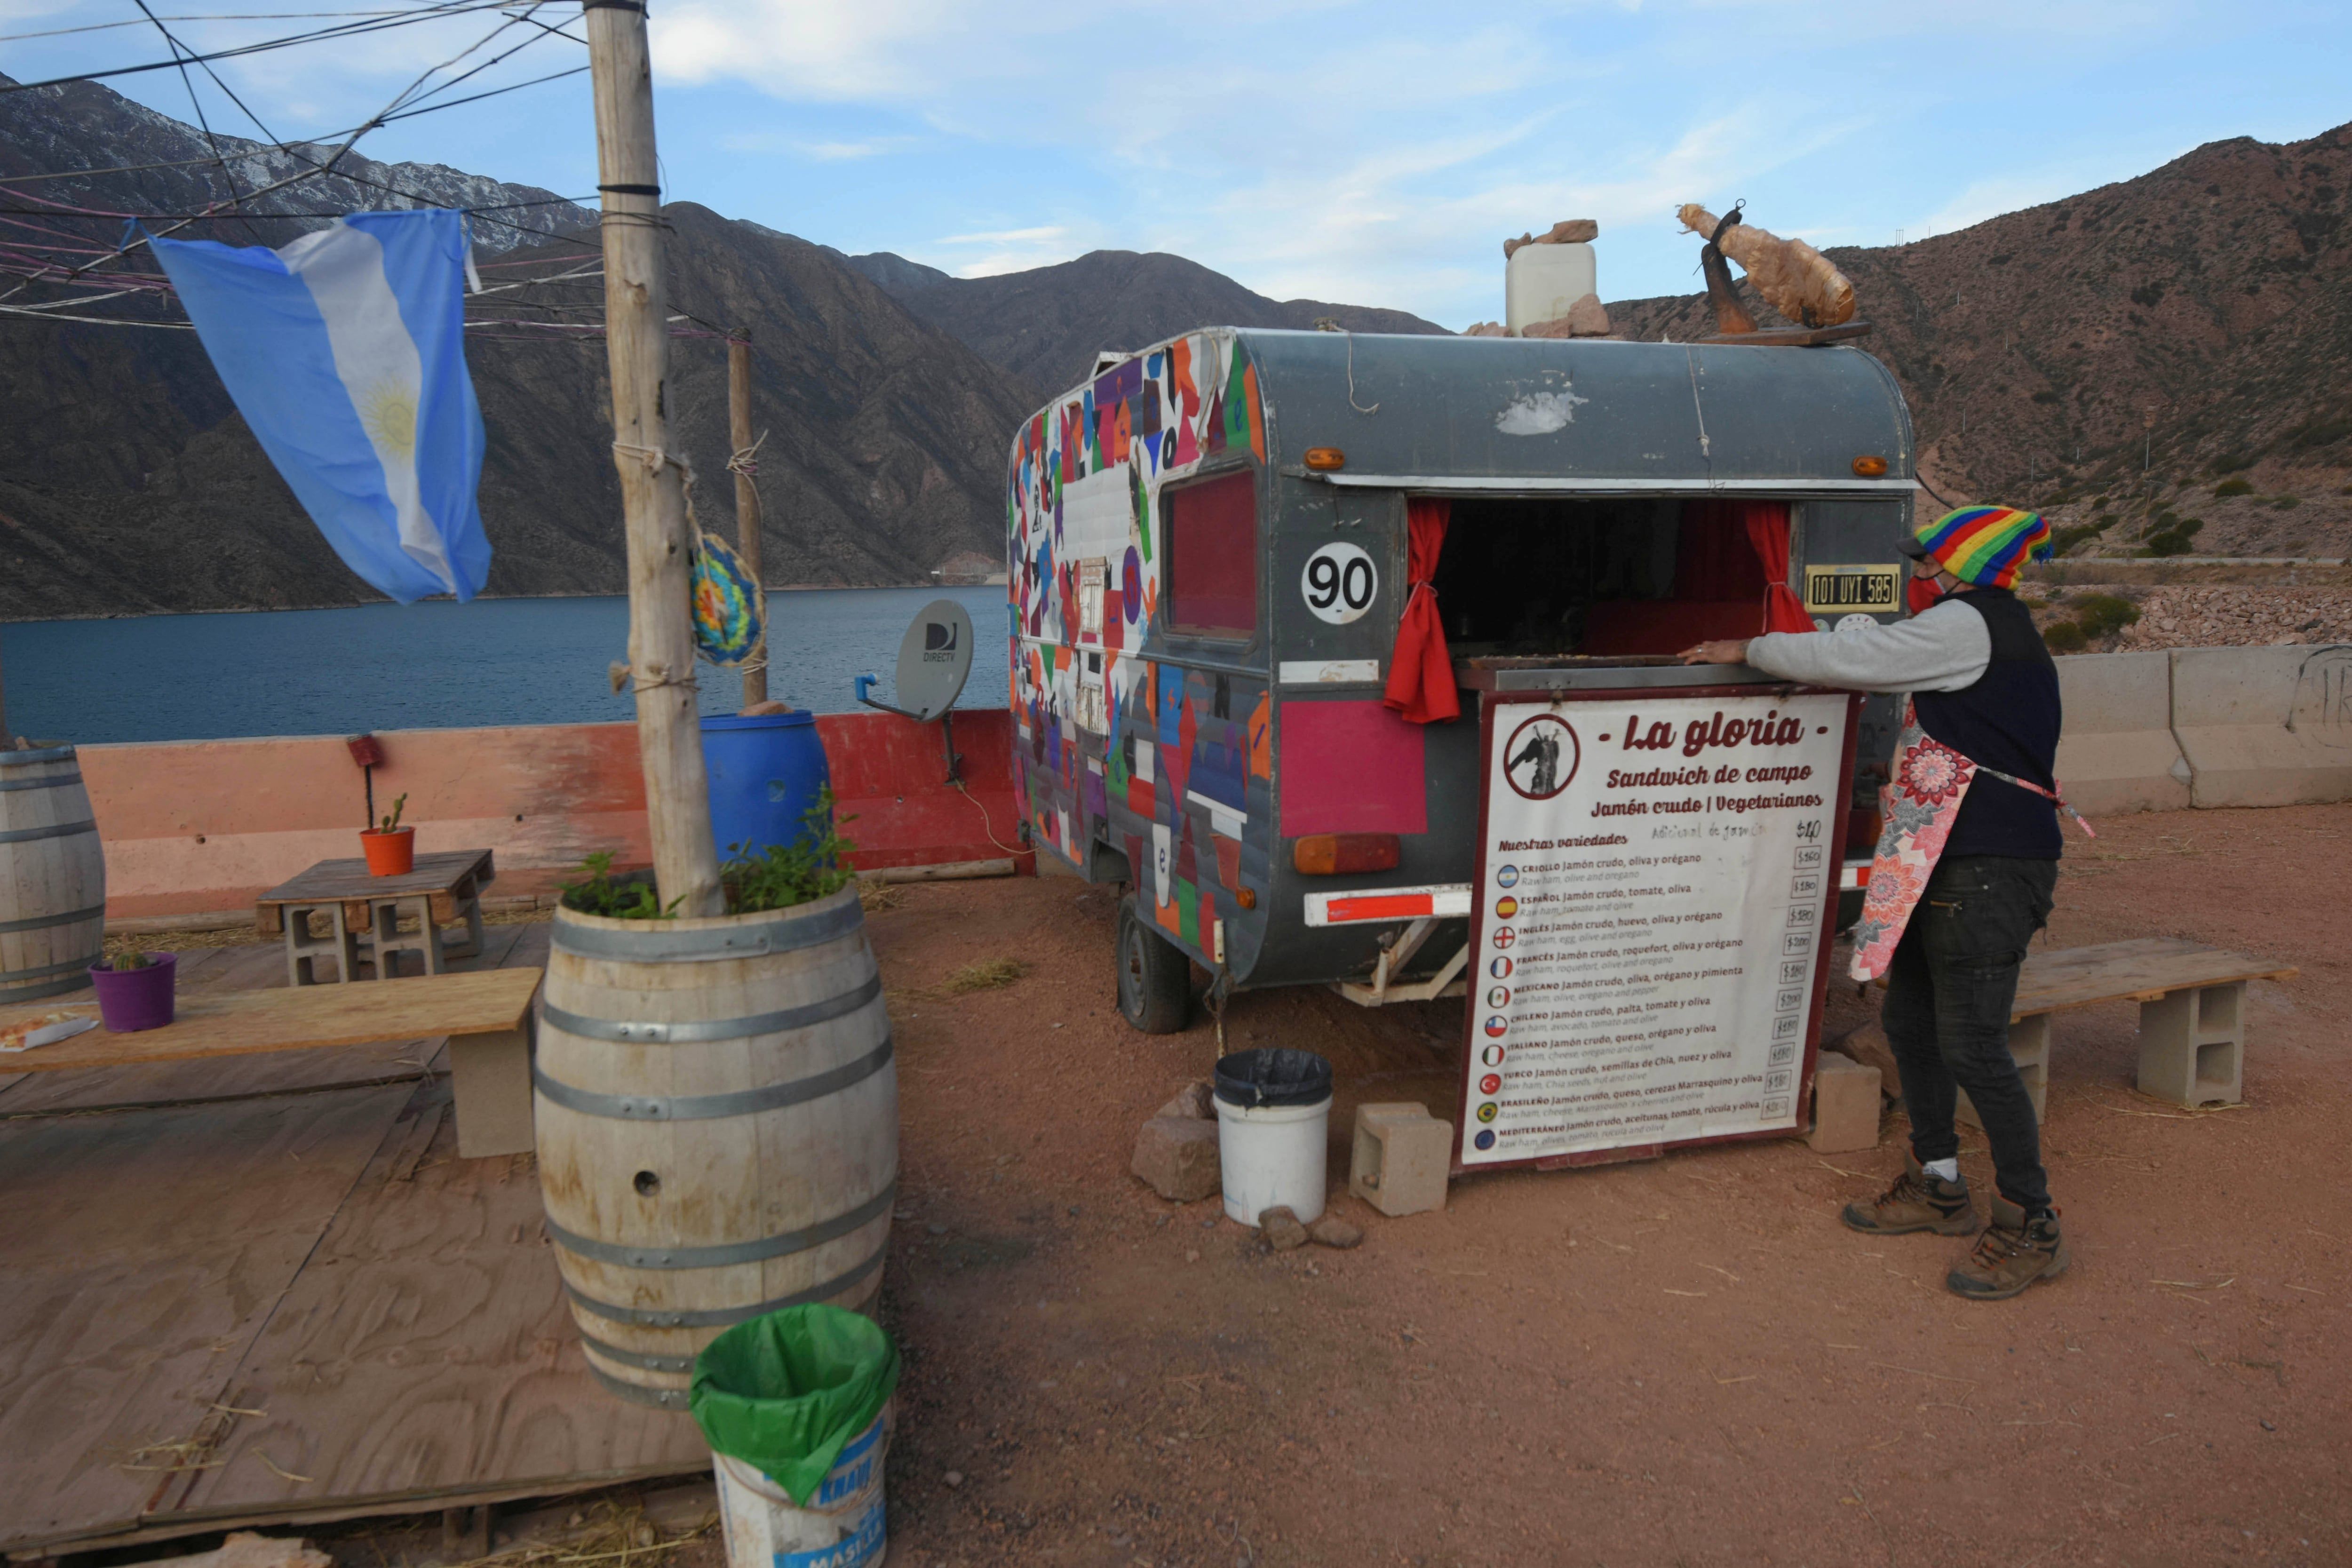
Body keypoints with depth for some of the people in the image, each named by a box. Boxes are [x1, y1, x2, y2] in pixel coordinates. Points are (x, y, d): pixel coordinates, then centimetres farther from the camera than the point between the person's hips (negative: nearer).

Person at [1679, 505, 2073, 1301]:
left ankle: (2031, 1226, 6)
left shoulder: (1967, 625, -10)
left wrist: (1747, 650, 3)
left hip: (1988, 870, -11)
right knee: (1910, 1020, 15)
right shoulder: (1991, 634, 22)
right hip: (1949, 868, 11)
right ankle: (1938, 1188, 28)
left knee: (1972, 1047, -7)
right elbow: (1878, 647, 28)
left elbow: (1850, 657, -9)